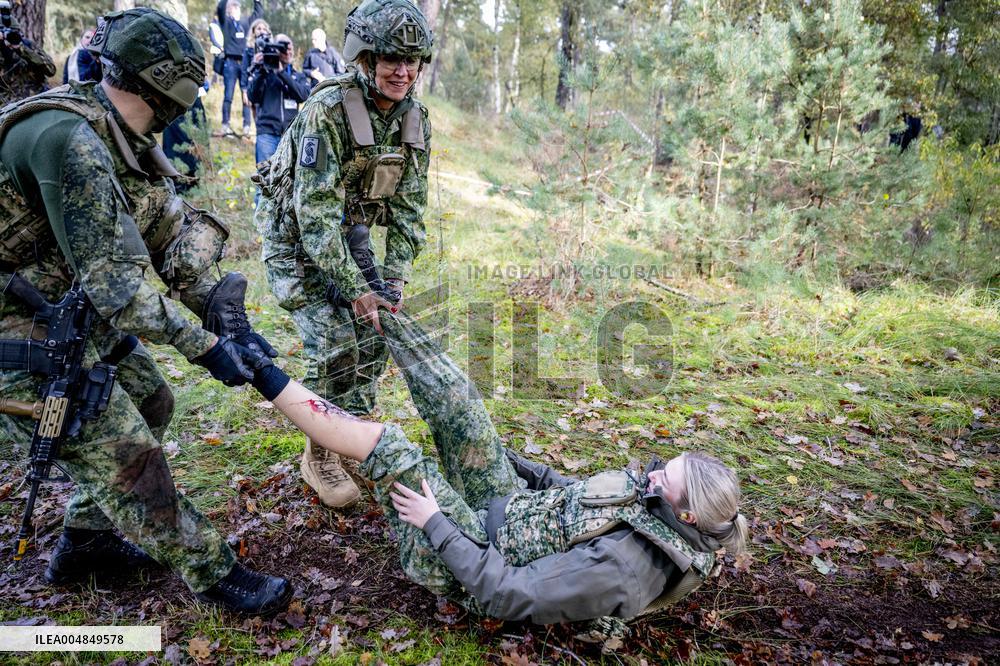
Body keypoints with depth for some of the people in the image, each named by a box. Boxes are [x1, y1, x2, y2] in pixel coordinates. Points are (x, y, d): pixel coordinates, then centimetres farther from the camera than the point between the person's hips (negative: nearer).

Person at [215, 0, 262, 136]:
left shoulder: (246, 23, 17)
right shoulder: (226, 22, 7)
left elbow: (259, 12, 27)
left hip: (245, 62, 3)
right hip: (230, 62, -3)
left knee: (247, 95, -1)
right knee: (228, 95, -2)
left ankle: (247, 127, 0)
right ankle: (225, 126, 0)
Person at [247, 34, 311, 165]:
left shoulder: (299, 76, 16)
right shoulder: (263, 73, 10)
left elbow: (304, 95, -5)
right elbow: (253, 98, -2)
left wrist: (282, 73, -10)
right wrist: (259, 71, -10)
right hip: (267, 133, -2)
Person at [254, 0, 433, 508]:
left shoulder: (414, 119, -7)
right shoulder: (328, 109, -28)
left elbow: (408, 204, -2)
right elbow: (315, 209, -30)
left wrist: (395, 276, -10)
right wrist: (354, 288, -29)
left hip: (348, 228, 7)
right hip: (294, 232, -6)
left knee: (373, 336, 5)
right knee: (334, 346, -13)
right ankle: (319, 456, 8)